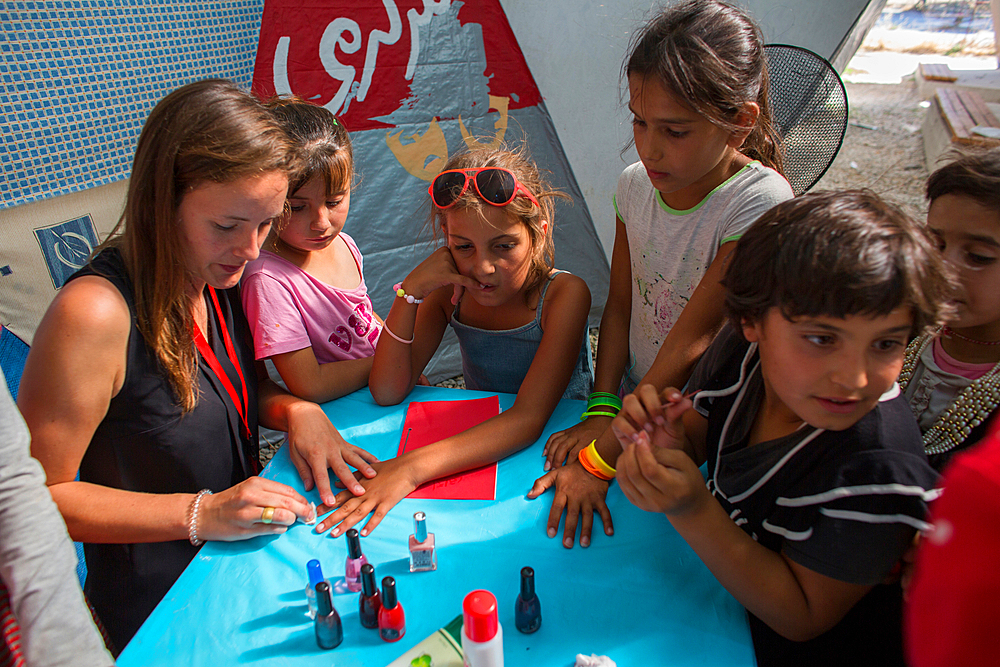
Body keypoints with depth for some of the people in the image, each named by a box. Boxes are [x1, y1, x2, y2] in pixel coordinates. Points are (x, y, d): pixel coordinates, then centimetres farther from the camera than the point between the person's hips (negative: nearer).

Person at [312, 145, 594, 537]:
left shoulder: (564, 294, -20)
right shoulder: (451, 291, -7)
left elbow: (528, 418, -29)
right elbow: (387, 393, -12)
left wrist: (411, 468, -39)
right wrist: (410, 291, -23)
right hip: (478, 451, 3)